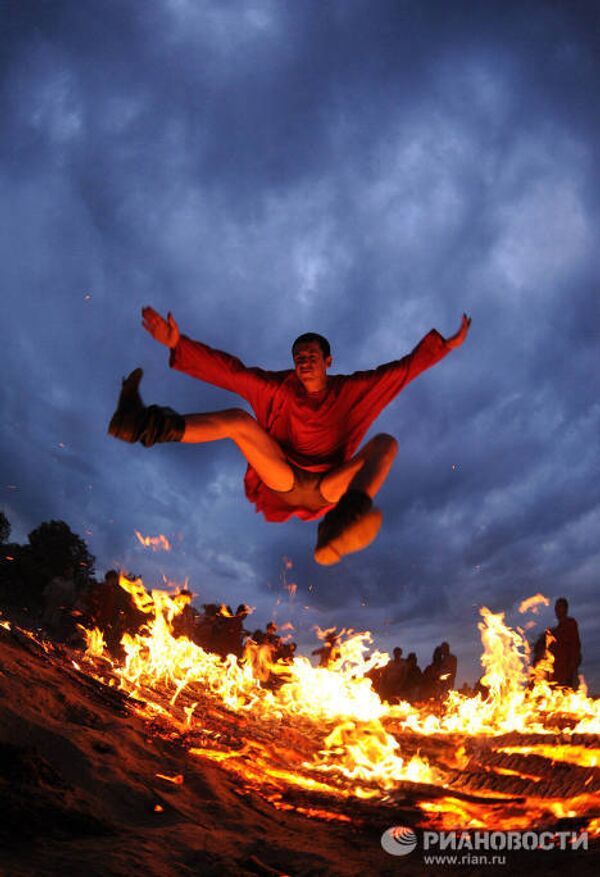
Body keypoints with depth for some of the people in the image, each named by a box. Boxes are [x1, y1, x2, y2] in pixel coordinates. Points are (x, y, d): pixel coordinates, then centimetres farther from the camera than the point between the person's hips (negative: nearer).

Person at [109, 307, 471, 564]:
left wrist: (445, 344, -3)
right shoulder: (280, 389, 6)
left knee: (386, 443, -23)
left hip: (328, 489, 0)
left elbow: (404, 368, 5)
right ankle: (147, 425, -44)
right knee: (239, 419, -15)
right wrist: (178, 343, -12)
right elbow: (227, 369, -2)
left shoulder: (352, 390, 7)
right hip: (283, 481, 1)